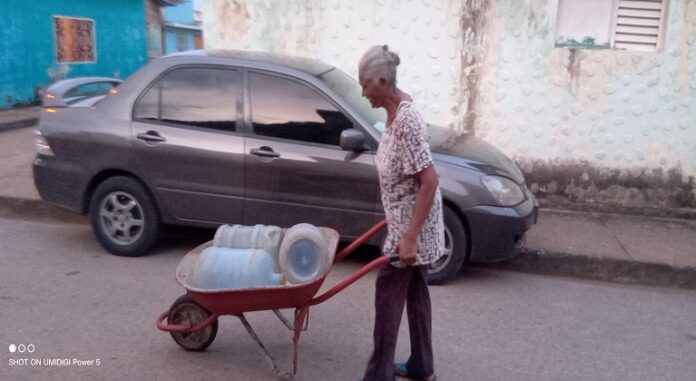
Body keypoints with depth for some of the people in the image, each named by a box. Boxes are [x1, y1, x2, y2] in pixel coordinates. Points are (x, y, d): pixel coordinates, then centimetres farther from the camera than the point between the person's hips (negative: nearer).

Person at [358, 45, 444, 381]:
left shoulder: (406, 121, -26)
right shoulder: (395, 110, 4)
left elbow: (429, 182, -28)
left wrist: (409, 238, -29)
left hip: (411, 222, -10)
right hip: (408, 219, 10)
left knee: (388, 294, 1)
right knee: (415, 292, 17)